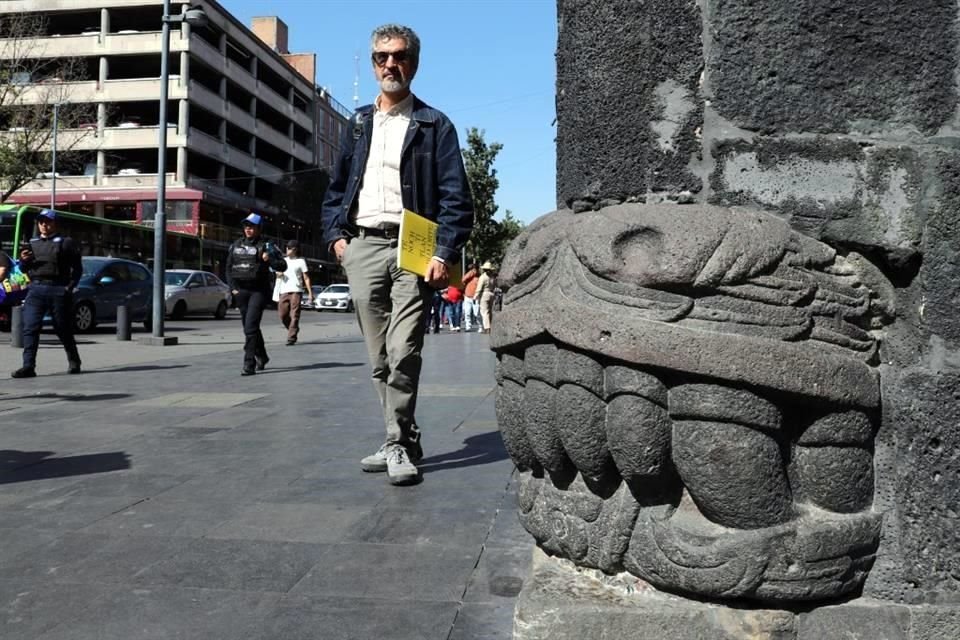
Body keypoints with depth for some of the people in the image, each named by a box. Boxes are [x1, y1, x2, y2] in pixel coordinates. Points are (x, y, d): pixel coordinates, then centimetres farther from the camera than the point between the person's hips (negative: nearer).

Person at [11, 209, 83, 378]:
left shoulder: (66, 243, 4)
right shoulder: (32, 244, 17)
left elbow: (77, 268, 1)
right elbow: (24, 270, 22)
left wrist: (70, 287, -9)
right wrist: (23, 261, -1)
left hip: (58, 290, -4)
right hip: (36, 289, 4)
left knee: (63, 329, 5)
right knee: (30, 328, -8)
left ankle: (74, 362, 23)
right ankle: (28, 366, -9)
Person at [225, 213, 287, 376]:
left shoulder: (264, 246, -2)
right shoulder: (236, 245, 12)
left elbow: (283, 266, -5)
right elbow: (229, 268, 17)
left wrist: (270, 260, -24)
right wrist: (233, 287, 6)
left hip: (259, 290, -6)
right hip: (241, 290, 6)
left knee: (250, 327, -15)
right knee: (249, 327, 15)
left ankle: (249, 364, -14)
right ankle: (261, 356, 34)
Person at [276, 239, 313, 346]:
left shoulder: (301, 261, 5)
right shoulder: (283, 261, 18)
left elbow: (306, 278, 3)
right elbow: (278, 275, 24)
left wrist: (310, 293, -4)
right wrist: (279, 275, -1)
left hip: (296, 291, -5)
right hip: (284, 291, 5)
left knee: (294, 316, -9)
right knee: (282, 315, 2)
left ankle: (291, 338, -9)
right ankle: (294, 330, 24)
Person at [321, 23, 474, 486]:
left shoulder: (434, 125, 5)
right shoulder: (358, 123, 19)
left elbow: (455, 197, -3)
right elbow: (336, 188, 22)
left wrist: (444, 254, -14)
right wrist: (336, 235, 8)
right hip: (362, 249, 5)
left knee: (403, 353, -13)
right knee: (379, 357, 7)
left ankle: (398, 445, -2)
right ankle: (402, 440, 17)